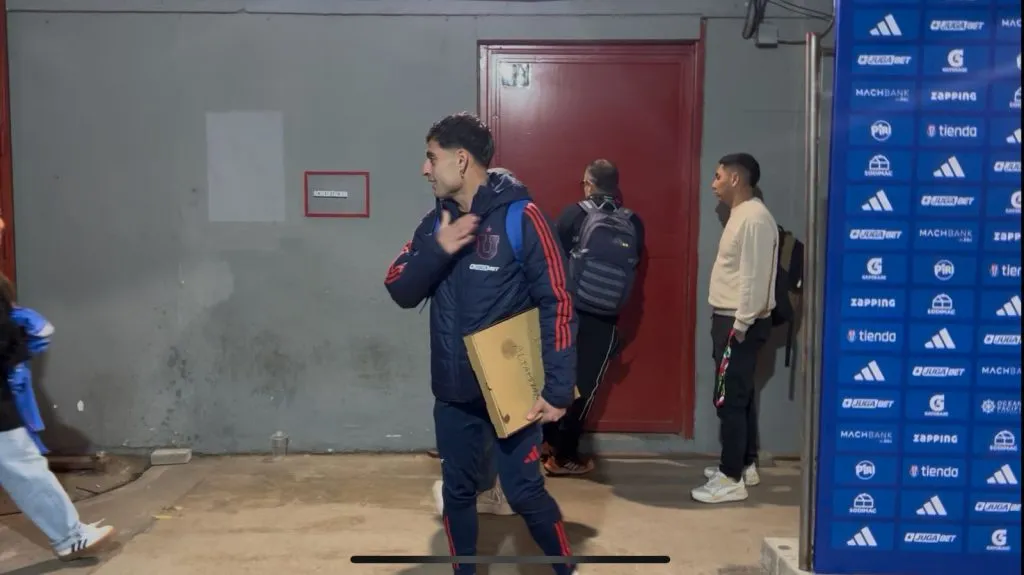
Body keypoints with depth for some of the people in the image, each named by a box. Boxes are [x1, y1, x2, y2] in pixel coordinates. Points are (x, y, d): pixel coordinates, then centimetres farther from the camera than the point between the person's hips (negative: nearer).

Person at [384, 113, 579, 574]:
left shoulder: (520, 217, -12)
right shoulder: (435, 221, 6)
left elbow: (556, 305, -13)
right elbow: (400, 291, 3)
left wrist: (557, 389, -16)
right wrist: (437, 250, -16)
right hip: (453, 391, 5)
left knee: (524, 491, 2)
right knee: (457, 492, 14)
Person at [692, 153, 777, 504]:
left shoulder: (754, 218, -18)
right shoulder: (741, 215, 15)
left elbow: (754, 277, -23)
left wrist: (741, 325, -22)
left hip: (740, 323, -10)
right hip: (729, 318, 10)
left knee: (729, 399, -7)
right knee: (740, 396, 16)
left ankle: (732, 479, 0)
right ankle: (745, 465, 27)